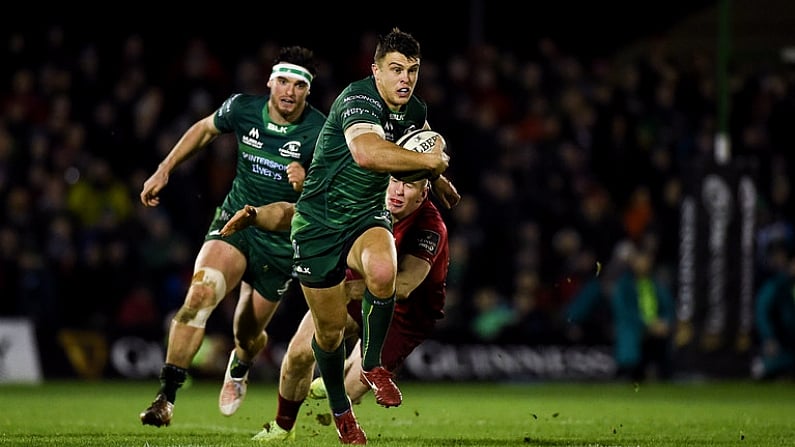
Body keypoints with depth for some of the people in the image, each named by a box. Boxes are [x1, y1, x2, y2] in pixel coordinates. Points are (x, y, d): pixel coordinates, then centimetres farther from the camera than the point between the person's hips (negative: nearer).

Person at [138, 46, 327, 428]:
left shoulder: (320, 132, -16)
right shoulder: (243, 108, -9)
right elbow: (205, 129, 13)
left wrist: (306, 184, -31)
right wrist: (164, 170, 10)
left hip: (281, 242, -1)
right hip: (235, 221, 1)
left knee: (249, 333, 11)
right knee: (200, 294, -27)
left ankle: (238, 368, 52)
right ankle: (166, 397, -23)